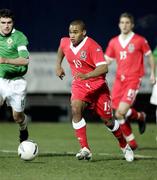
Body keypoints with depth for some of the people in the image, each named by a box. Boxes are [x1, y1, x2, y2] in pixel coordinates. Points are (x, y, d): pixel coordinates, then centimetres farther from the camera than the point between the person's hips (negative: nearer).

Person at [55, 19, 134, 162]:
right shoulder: (65, 43, -3)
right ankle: (85, 149, -24)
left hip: (98, 86, -4)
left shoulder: (93, 46, -21)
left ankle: (125, 146, 33)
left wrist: (86, 76, -44)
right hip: (79, 86, 4)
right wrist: (58, 65, 15)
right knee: (75, 109, -26)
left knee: (108, 120, 5)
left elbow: (104, 68, -31)